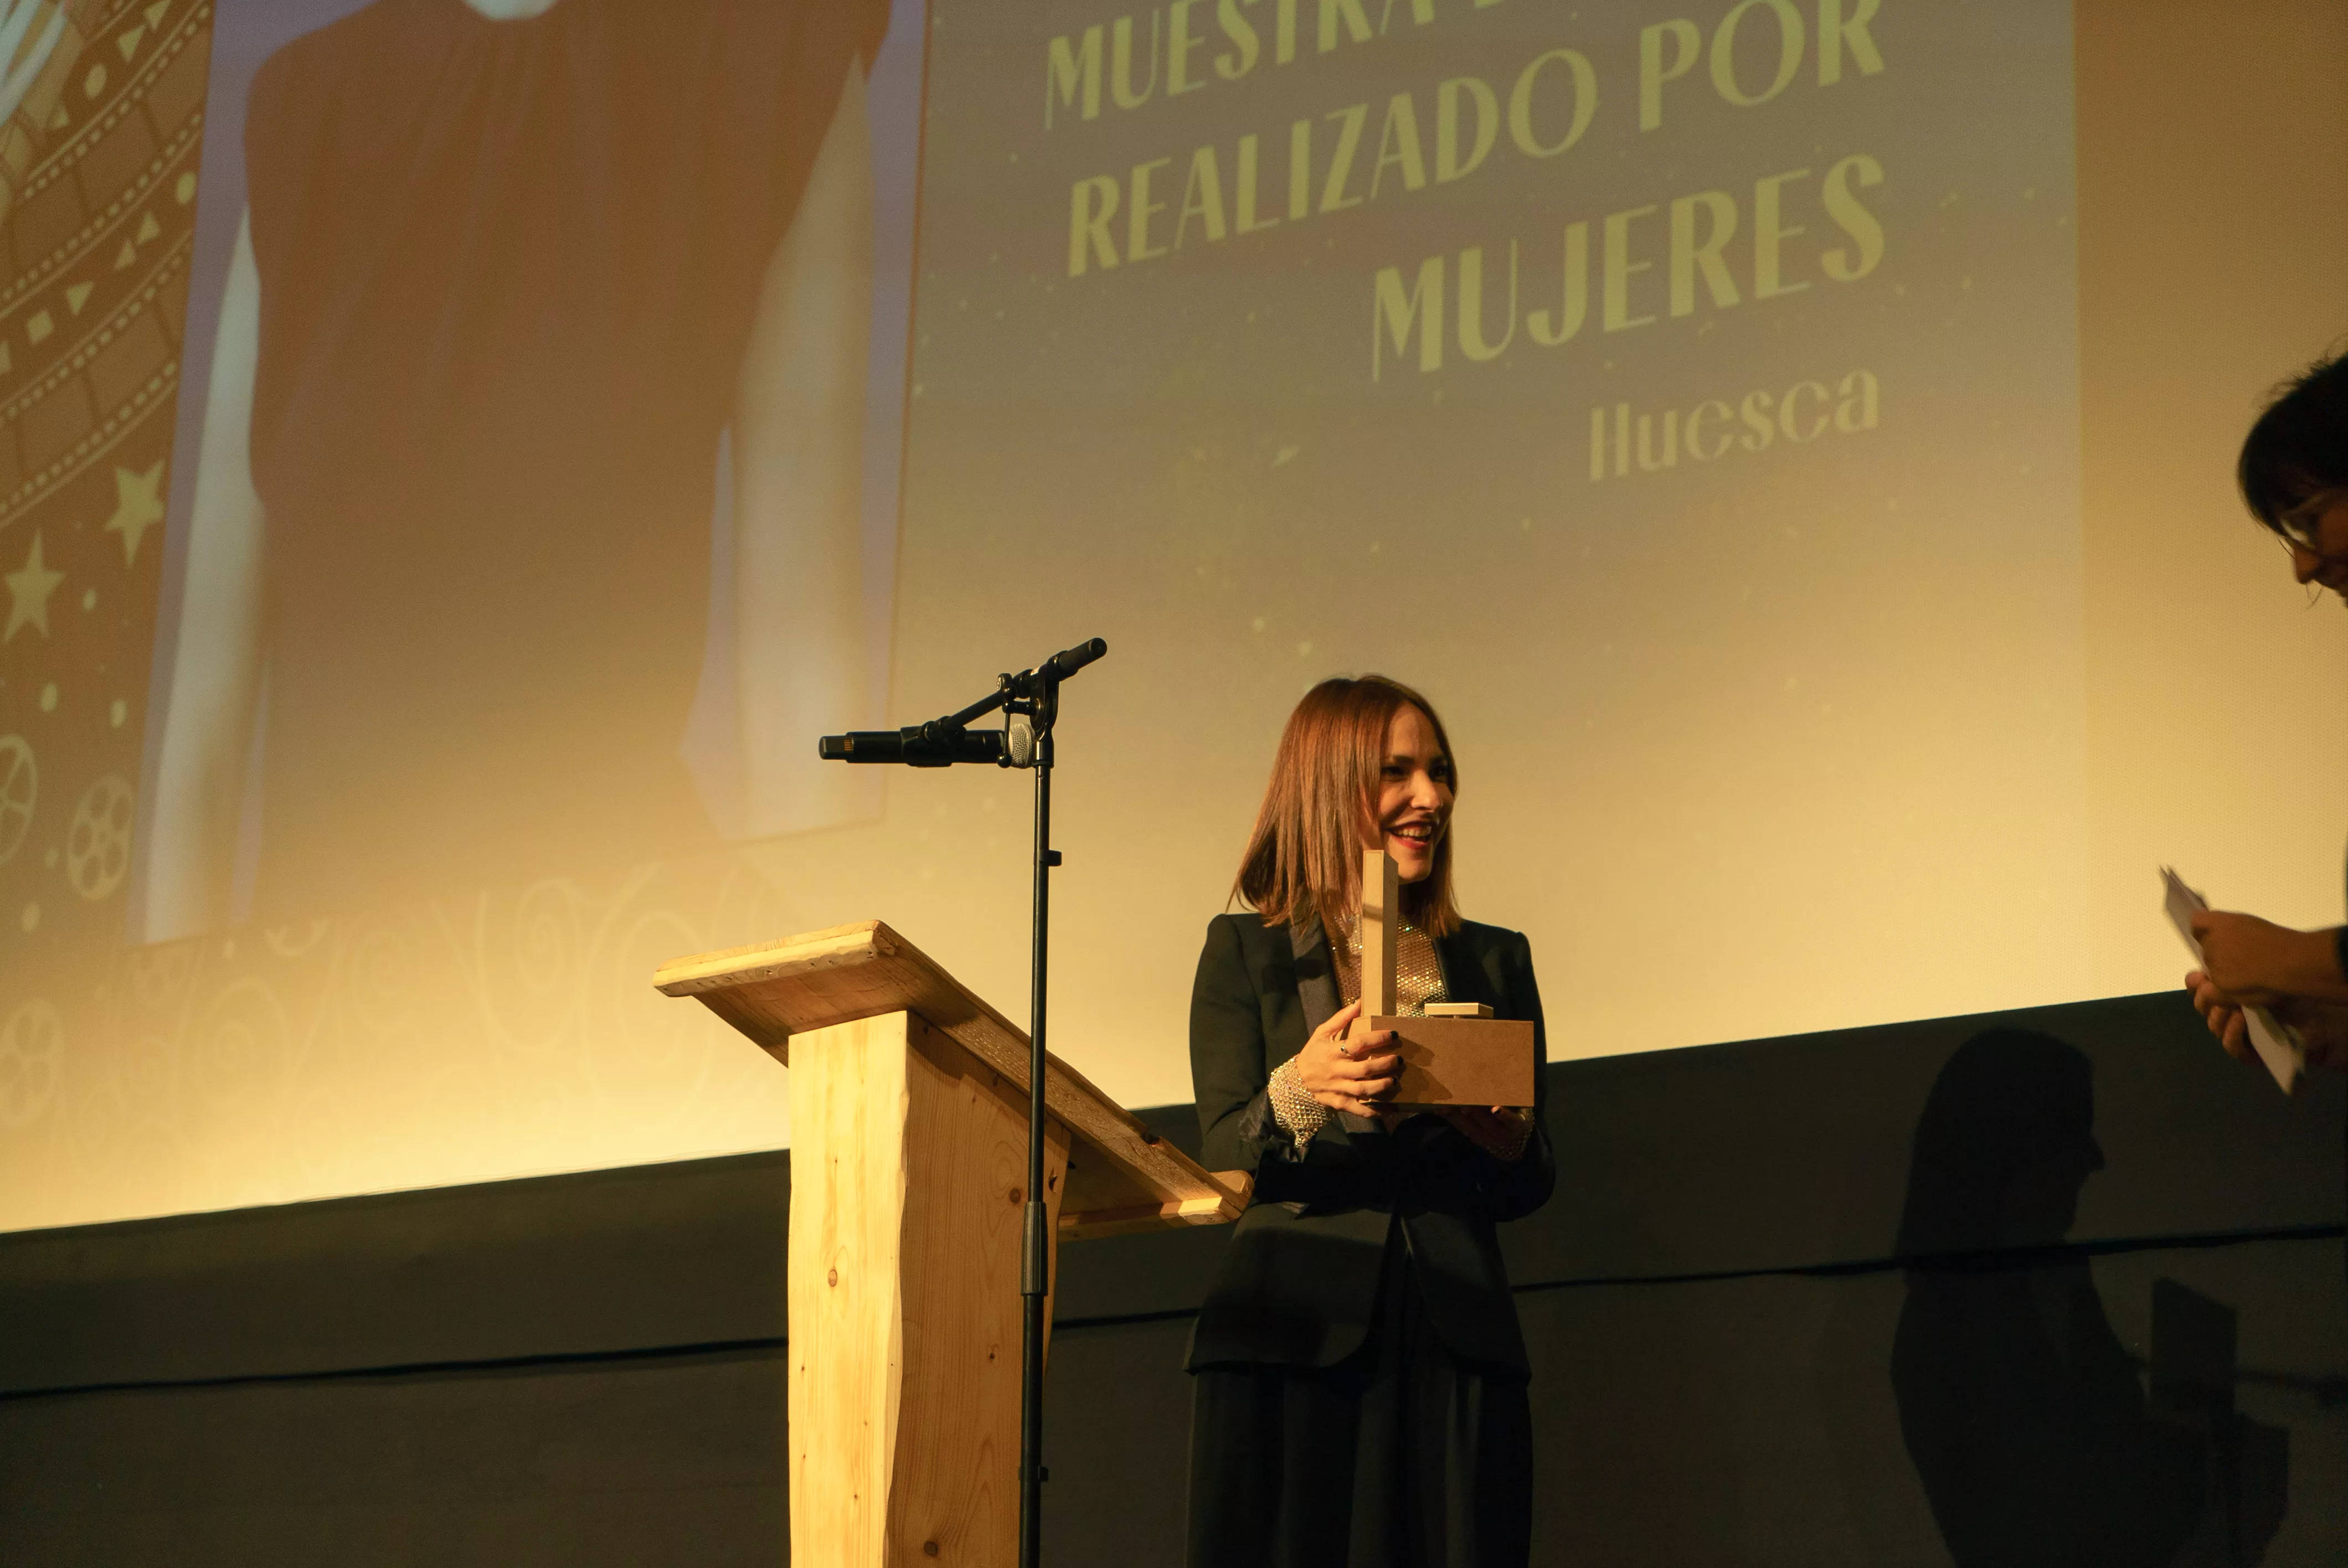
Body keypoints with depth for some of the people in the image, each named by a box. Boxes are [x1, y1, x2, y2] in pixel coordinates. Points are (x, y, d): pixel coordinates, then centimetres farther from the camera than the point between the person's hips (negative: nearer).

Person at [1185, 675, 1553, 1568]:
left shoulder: (1494, 960, 16)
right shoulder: (1246, 951, 9)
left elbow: (1527, 1191, 14)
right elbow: (1222, 1156, -2)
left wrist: (1510, 1139, -9)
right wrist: (1300, 1090, -22)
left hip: (1455, 1340, 2)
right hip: (1290, 1336, -2)